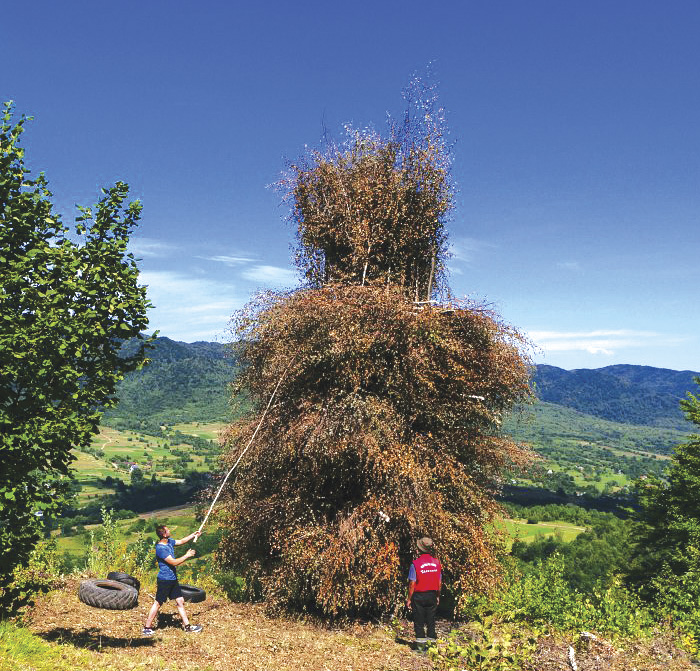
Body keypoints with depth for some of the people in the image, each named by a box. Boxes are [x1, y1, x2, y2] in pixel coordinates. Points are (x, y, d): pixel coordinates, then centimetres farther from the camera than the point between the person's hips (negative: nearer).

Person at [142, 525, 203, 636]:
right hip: (164, 580, -9)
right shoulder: (160, 548, -23)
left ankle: (187, 626, 16)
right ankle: (147, 627, 15)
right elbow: (174, 562, -23)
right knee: (158, 603, 1)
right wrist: (187, 555, -13)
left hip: (173, 579, 9)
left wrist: (194, 535, 14)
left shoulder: (169, 542, 4)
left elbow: (181, 541, 23)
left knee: (180, 601, 10)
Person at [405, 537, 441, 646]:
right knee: (431, 621, 14)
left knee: (419, 621, 7)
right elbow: (439, 582, 5)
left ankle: (421, 642, 9)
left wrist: (409, 599, -5)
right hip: (432, 595, 4)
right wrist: (438, 596, 16)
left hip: (419, 596, -4)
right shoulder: (437, 562, -2)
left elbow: (412, 583, -14)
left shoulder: (415, 563, -15)